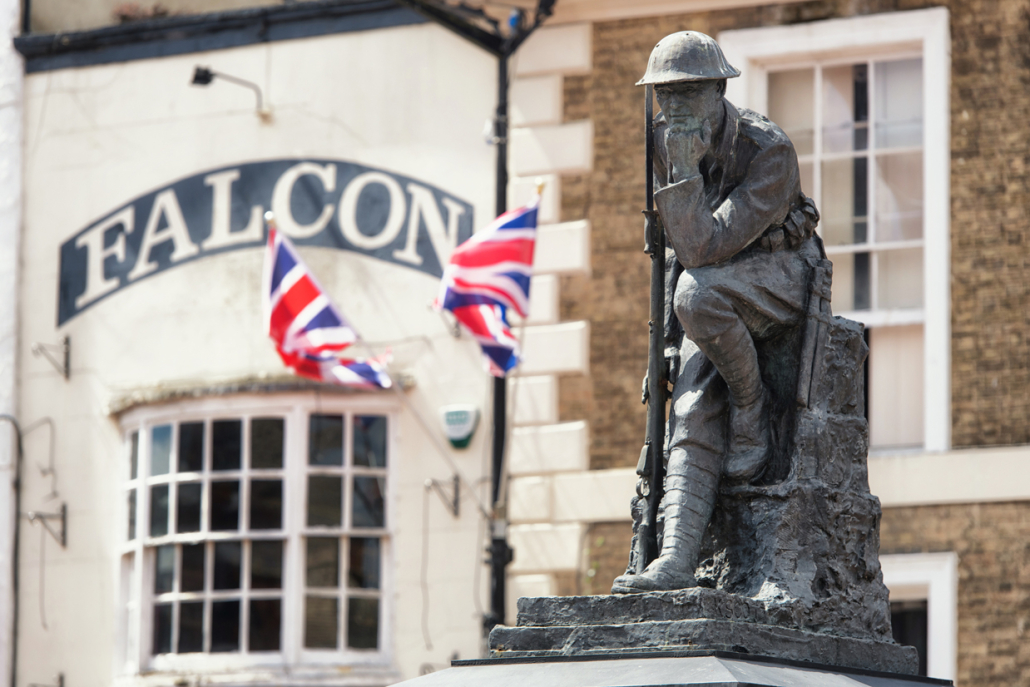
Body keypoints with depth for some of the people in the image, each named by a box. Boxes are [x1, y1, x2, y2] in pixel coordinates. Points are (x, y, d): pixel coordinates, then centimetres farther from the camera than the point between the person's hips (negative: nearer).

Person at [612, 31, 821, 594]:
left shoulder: (768, 151, -26)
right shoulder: (665, 136, -5)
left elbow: (704, 248, -32)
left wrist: (685, 172, -37)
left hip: (780, 275, -6)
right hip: (718, 296, 6)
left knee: (697, 293, -38)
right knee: (693, 417, -16)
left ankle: (752, 409, -15)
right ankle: (676, 561, -28)